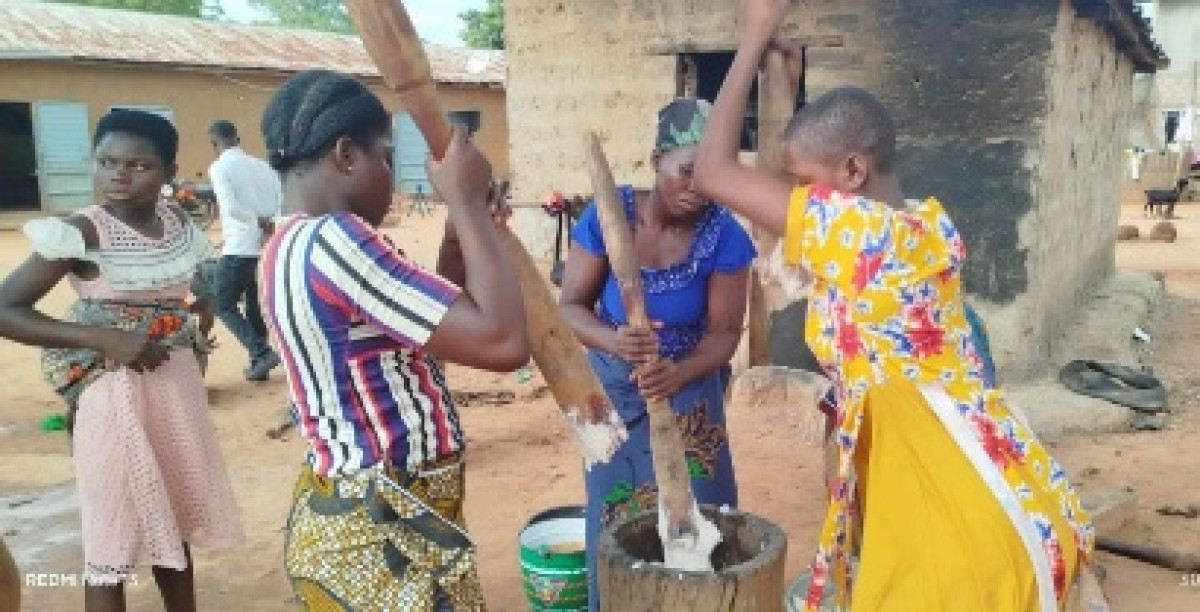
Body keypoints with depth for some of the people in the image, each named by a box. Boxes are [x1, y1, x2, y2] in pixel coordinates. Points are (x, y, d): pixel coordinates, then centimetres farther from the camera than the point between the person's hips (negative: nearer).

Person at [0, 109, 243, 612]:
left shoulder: (179, 224, 3)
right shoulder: (83, 232, -15)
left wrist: (195, 331, 7)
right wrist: (104, 339, -23)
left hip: (178, 384, 6)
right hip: (114, 392, -6)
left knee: (174, 517, 18)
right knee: (113, 535, 2)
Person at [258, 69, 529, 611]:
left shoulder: (290, 248, 9)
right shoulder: (331, 241, -23)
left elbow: (438, 327, 16)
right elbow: (503, 342, -28)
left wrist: (458, 234, 6)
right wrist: (468, 201, -18)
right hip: (382, 536, -10)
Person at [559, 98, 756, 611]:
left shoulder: (725, 237, -19)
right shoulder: (606, 217, -19)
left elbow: (725, 331, -14)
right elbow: (571, 307, -16)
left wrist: (680, 372, -35)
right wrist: (613, 340, -37)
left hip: (689, 386, 0)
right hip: (612, 386, 1)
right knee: (614, 513, 10)